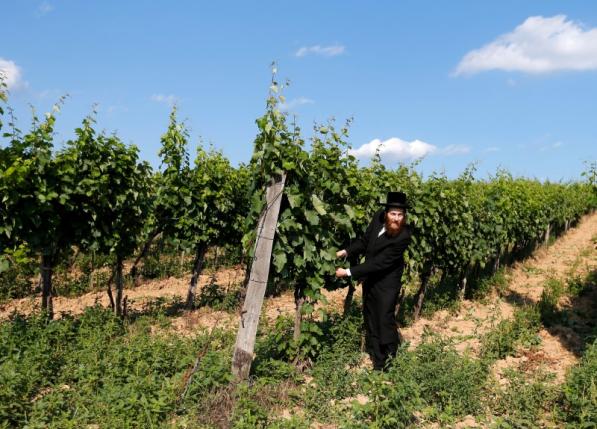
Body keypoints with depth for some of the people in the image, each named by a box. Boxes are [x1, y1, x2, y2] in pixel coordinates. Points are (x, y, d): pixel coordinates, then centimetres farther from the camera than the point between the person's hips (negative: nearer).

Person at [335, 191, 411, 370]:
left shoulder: (403, 236, -29)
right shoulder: (379, 216, -12)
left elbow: (379, 263, -29)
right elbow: (365, 240, 3)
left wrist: (349, 272, -28)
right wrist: (346, 251, -13)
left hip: (386, 282, -7)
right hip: (370, 278, 7)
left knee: (385, 319, -6)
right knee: (370, 318, 15)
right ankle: (375, 360, 29)